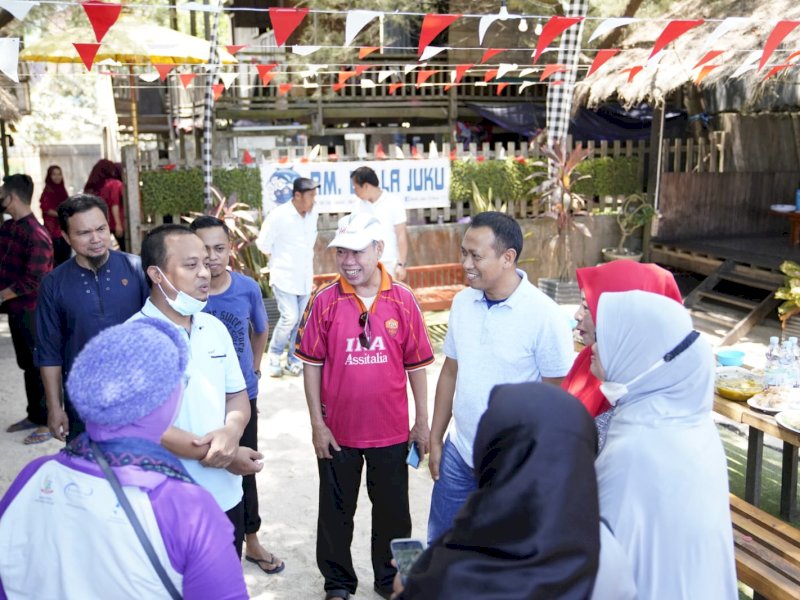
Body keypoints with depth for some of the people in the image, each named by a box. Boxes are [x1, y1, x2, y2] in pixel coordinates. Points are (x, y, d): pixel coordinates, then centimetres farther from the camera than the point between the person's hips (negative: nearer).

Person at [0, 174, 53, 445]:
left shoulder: (36, 235, -21)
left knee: (39, 365, 2)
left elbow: (33, 281, -23)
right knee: (27, 364, 17)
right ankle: (34, 415, 30)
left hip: (33, 310, -9)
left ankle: (48, 421, 13)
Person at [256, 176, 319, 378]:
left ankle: (294, 360, 23)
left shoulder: (313, 214, 1)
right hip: (285, 277, -5)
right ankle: (274, 356, 9)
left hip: (305, 277, 6)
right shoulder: (278, 216, -16)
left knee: (300, 321, 9)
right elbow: (263, 243, -7)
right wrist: (279, 260, 3)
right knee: (290, 318, -13)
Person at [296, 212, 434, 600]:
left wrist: (422, 422, 3)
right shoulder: (325, 301, -8)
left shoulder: (402, 300, -6)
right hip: (338, 430, 0)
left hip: (391, 430, 1)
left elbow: (415, 365, 0)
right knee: (336, 511, 15)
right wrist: (317, 424, -5)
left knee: (393, 510, 16)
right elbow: (312, 365, -3)